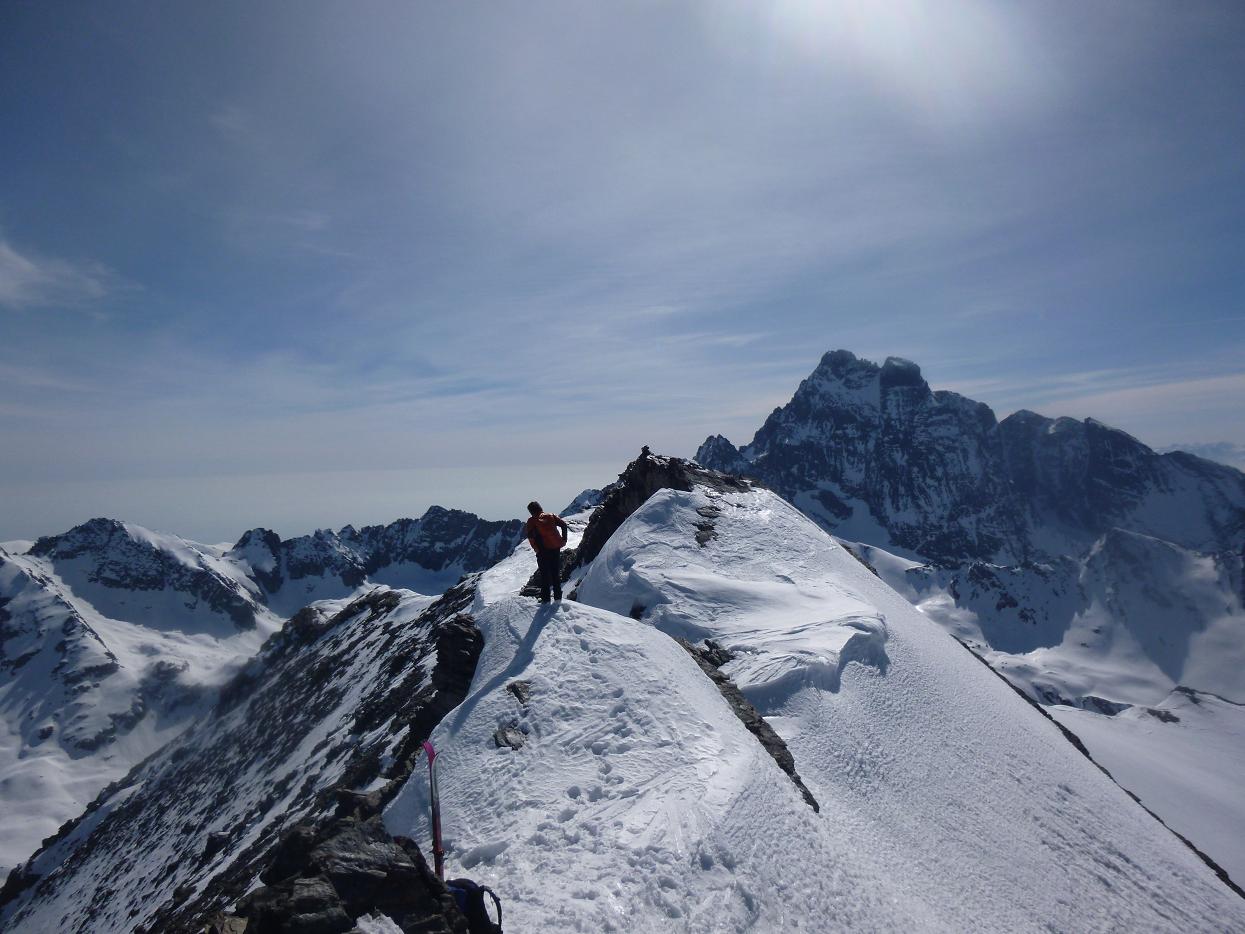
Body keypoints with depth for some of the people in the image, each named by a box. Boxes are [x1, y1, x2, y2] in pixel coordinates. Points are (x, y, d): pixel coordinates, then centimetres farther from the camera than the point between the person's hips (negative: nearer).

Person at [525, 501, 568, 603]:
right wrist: (563, 540, 2)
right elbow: (564, 525, -1)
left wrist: (536, 549, -6)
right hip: (556, 549, 3)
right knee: (556, 574, 14)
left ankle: (546, 599, 8)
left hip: (543, 551, -3)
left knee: (545, 575, 8)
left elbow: (530, 537, -14)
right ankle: (558, 597, 18)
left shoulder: (531, 521, -1)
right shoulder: (551, 516, 7)